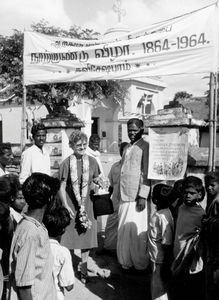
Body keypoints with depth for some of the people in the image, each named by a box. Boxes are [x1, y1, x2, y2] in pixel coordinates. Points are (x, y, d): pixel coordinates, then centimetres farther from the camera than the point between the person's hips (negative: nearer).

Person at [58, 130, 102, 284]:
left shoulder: (92, 161, 0)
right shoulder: (67, 163, -7)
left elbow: (97, 180, 13)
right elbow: (62, 186, -4)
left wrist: (96, 184, -8)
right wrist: (65, 205, -11)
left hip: (87, 204, 2)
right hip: (71, 205, -2)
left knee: (87, 235, 9)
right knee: (69, 237, 4)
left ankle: (84, 267, 27)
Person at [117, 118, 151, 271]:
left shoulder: (145, 147, -7)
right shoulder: (127, 148, 15)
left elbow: (147, 174, -12)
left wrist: (143, 196, -16)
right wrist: (120, 194, 15)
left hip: (138, 197, -7)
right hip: (124, 196, 7)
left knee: (137, 232, 1)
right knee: (123, 231, 11)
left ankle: (140, 264, 16)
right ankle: (126, 262, 24)